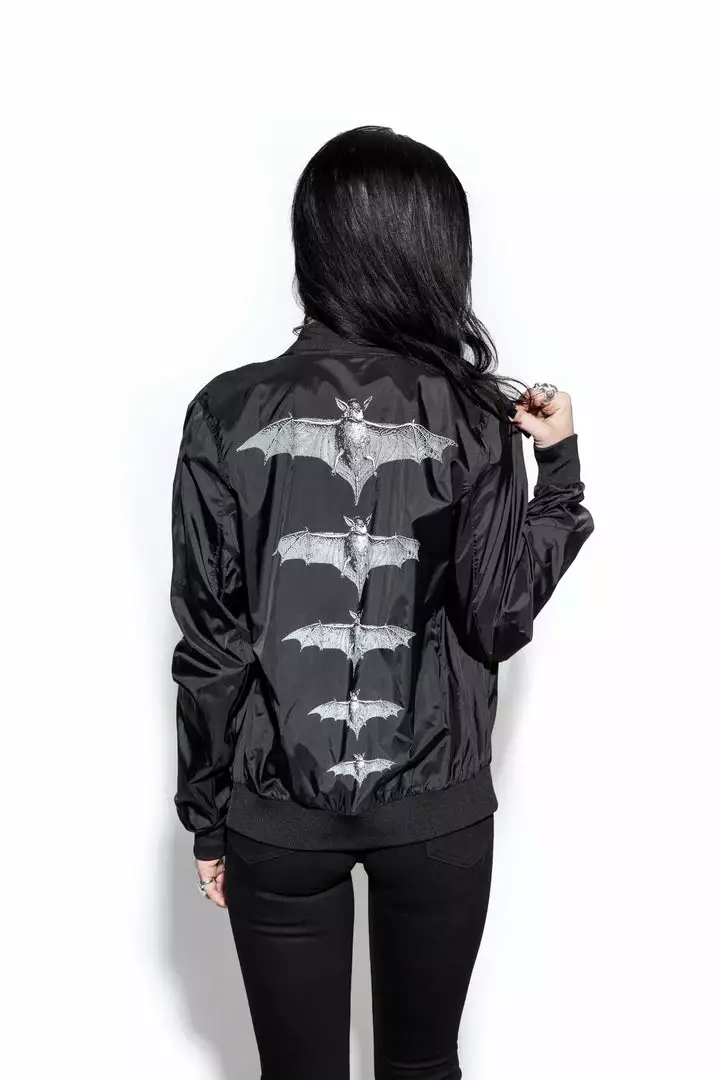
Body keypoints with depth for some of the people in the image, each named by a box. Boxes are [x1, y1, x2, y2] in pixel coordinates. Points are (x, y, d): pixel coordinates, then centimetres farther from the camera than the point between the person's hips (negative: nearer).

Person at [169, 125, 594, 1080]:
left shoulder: (230, 414, -9)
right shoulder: (472, 416, -9)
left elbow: (209, 643, -7)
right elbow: (499, 620, -8)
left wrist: (207, 814, 4)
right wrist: (559, 465, 2)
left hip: (277, 814, 0)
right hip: (438, 807, 1)